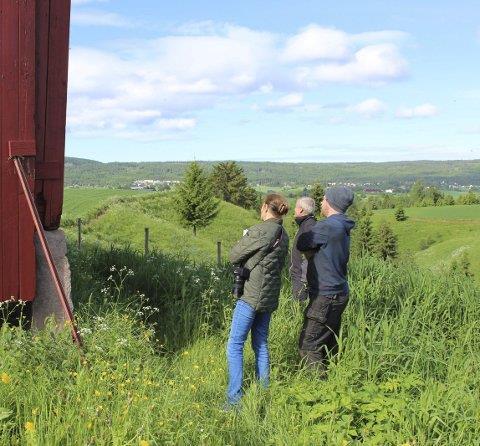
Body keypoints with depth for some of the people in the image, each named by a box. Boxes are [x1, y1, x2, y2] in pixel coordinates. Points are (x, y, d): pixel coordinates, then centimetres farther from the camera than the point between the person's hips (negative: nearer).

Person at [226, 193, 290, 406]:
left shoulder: (260, 230, -15)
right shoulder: (283, 235, 9)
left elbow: (234, 256, -8)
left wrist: (245, 239, 12)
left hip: (251, 295, -8)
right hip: (270, 297, 8)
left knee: (235, 345, -3)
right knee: (261, 344, 17)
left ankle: (234, 399, -4)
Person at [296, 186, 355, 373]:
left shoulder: (328, 227, -19)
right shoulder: (342, 228, 13)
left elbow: (301, 244, -9)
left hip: (326, 296, -10)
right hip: (338, 294, 10)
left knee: (308, 345, -5)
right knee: (329, 345, 17)